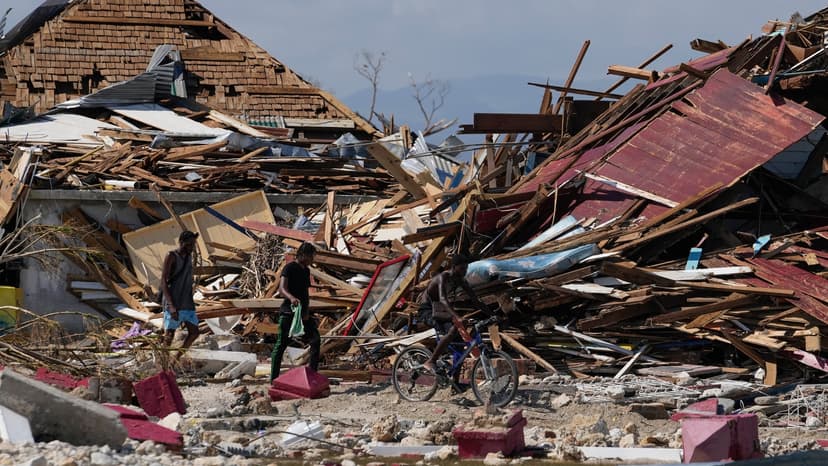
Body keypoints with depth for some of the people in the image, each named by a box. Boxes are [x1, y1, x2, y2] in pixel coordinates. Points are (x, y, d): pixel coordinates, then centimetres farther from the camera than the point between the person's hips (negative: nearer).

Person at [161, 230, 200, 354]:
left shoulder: (189, 257, 14)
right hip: (173, 304, -7)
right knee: (169, 334, -4)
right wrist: (171, 306, -23)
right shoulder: (171, 256, -9)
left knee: (194, 332, 3)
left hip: (187, 304, 7)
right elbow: (163, 282, -15)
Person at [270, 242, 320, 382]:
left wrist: (307, 311, 2)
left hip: (303, 313, 7)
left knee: (315, 340, -2)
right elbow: (282, 289, -23)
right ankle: (274, 379, -1)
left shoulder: (306, 271, 15)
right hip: (288, 312, -7)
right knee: (281, 344, -4)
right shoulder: (289, 268, -9)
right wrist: (291, 298, -45)